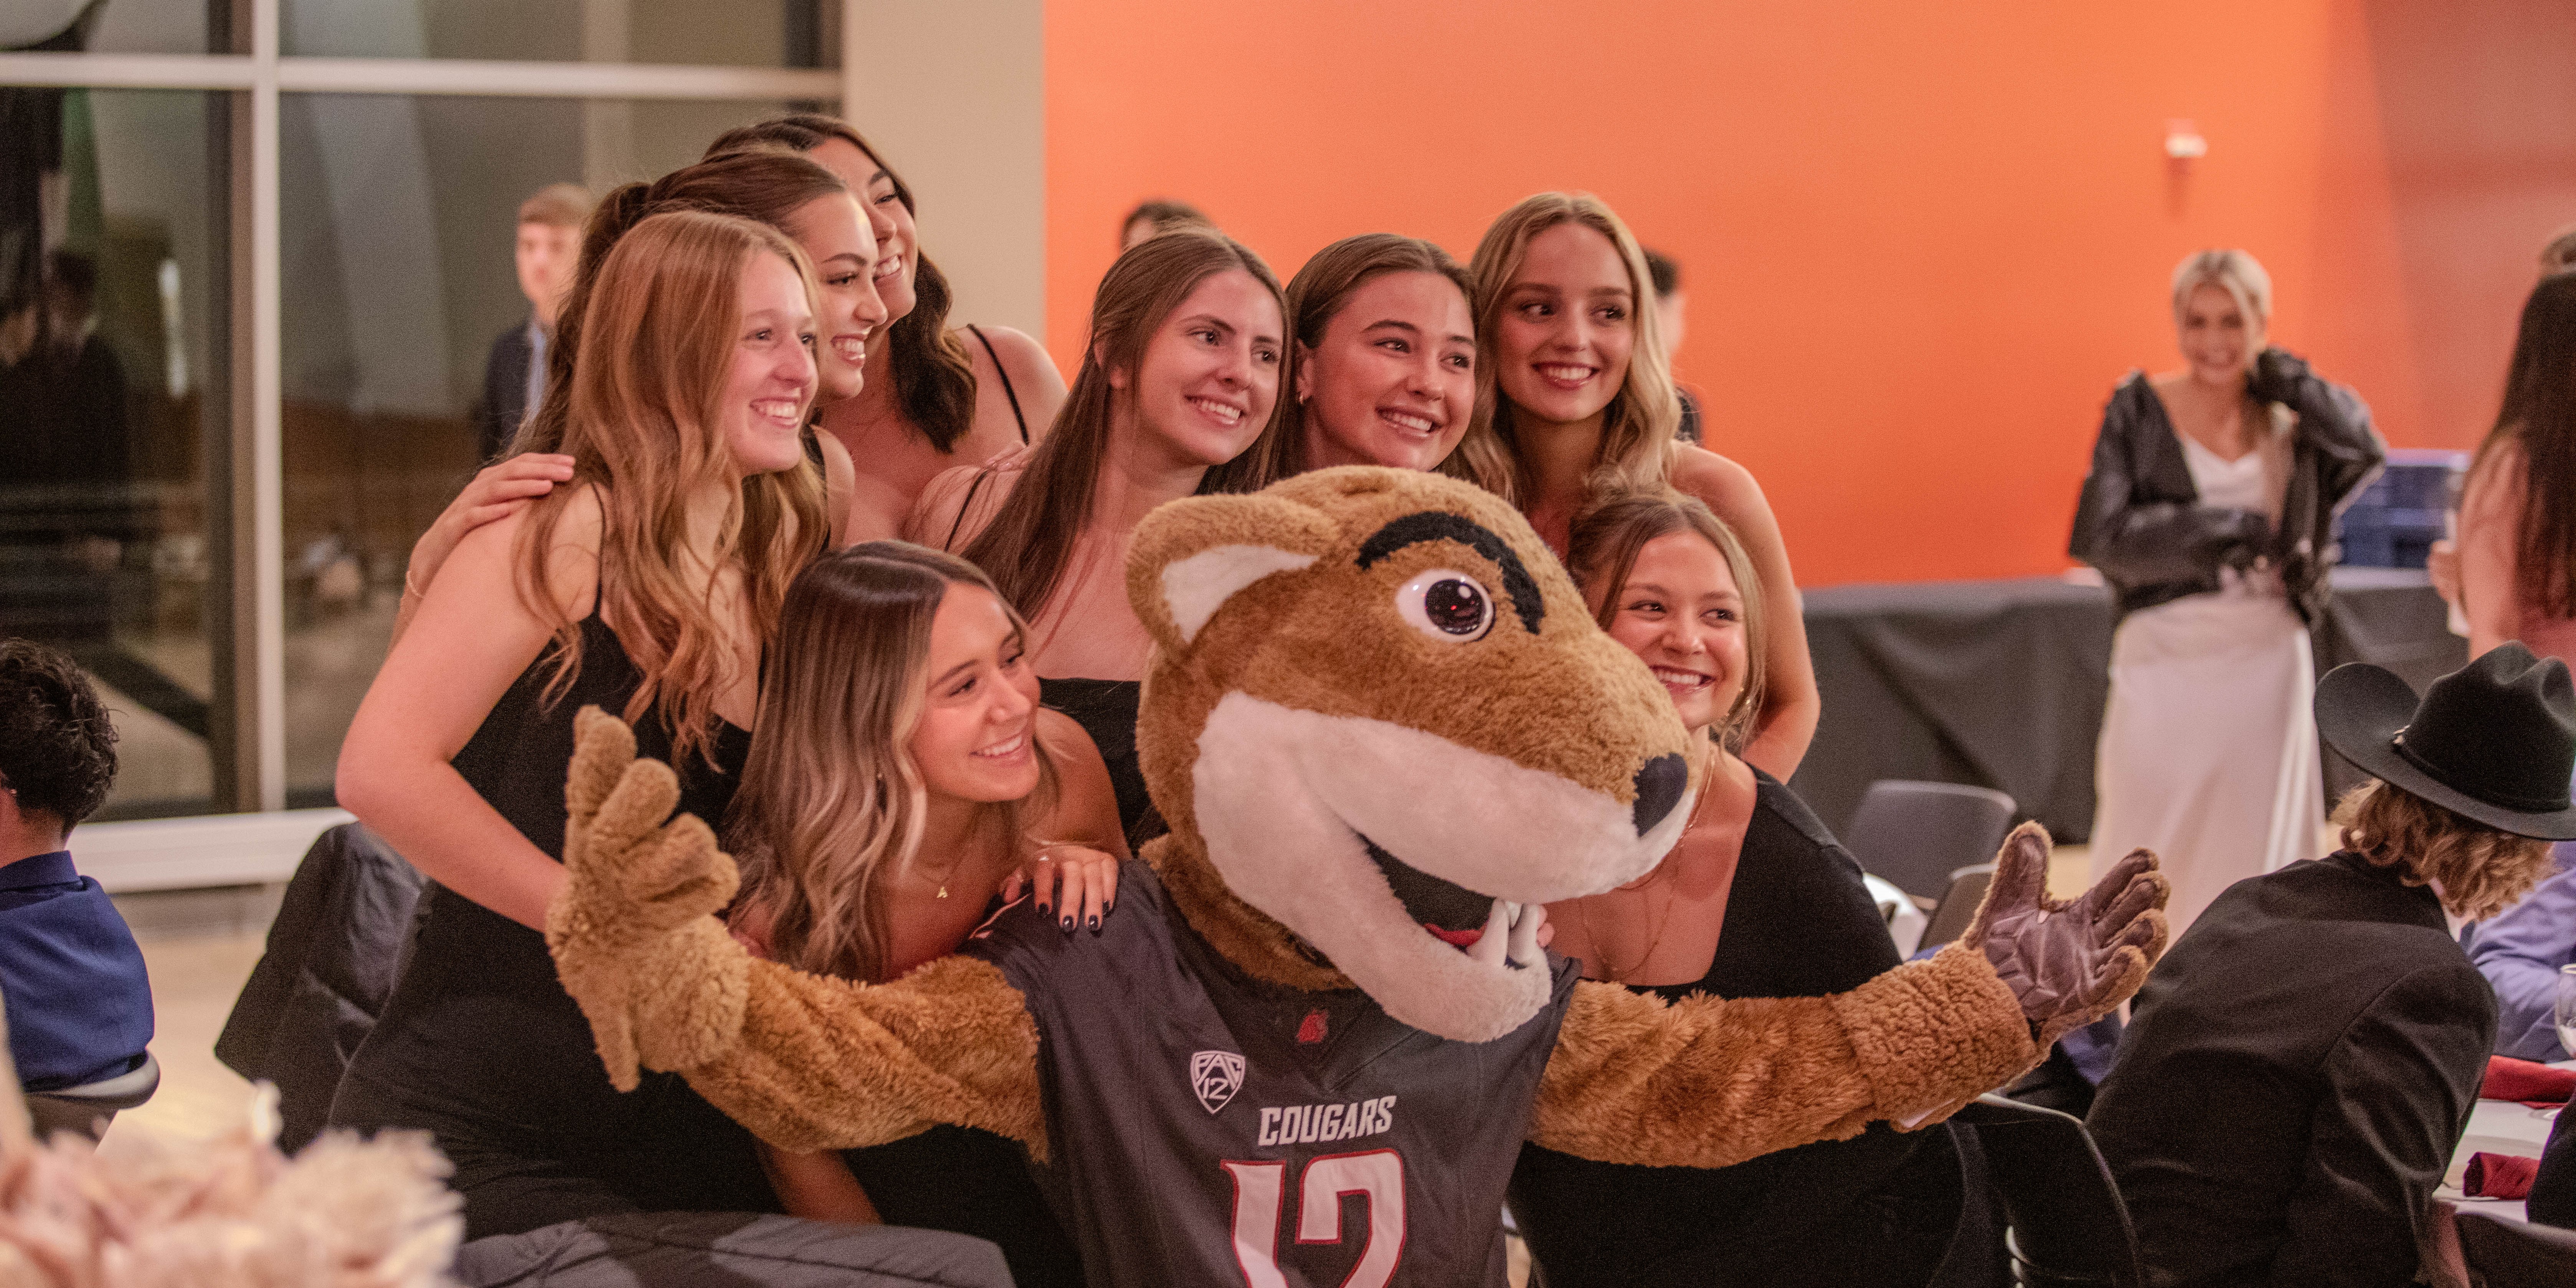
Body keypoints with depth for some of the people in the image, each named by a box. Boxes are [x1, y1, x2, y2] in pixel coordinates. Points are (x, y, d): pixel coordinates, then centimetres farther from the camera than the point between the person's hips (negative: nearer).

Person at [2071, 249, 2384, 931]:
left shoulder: (2289, 418, 7)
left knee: (2251, 847, 5)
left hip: (2265, 662, 3)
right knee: (2142, 850, -2)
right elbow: (2101, 535, -11)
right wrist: (2223, 529, -13)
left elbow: (2364, 448, -14)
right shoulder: (2140, 410, 0)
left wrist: (2283, 376, -4)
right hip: (2166, 660, -2)